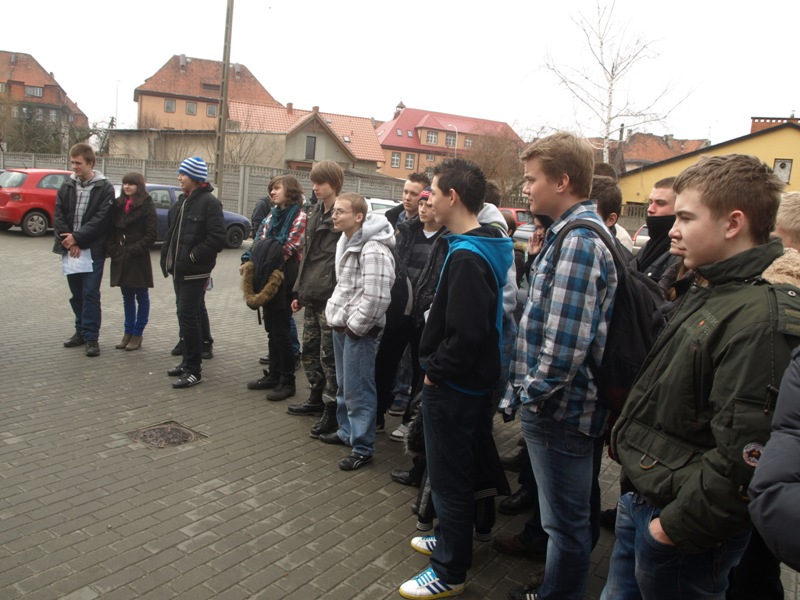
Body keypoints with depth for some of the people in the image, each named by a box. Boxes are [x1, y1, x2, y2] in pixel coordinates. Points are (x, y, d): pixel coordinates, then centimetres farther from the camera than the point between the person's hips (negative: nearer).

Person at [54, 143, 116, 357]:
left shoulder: (105, 188, -5)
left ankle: (91, 337, 3)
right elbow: (58, 215, 5)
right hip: (70, 249, 5)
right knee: (76, 294, 13)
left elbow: (100, 220, -12)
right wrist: (68, 240, -9)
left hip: (92, 250, -5)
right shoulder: (67, 186, 8)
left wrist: (77, 238, -16)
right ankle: (81, 331, 25)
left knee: (90, 294, -3)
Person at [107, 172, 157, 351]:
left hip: (138, 259, -6)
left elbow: (152, 234, -11)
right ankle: (128, 332, 20)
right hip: (120, 259, 6)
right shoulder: (118, 205, 10)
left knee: (141, 296, 5)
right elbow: (111, 230, 13)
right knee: (127, 297, 12)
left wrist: (133, 250, -15)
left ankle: (137, 334, 11)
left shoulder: (147, 206, -7)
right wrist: (113, 249, -1)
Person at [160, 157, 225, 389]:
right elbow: (172, 231, 20)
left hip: (195, 272, -9)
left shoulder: (209, 202, -12)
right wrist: (168, 258, 8)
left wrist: (192, 256, -17)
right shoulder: (182, 201, 15)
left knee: (188, 317, -7)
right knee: (185, 315, 15)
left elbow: (217, 239, -18)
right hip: (179, 269, 9)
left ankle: (193, 370, 1)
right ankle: (189, 361, 26)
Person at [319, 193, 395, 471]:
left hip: (359, 330, -10)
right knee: (344, 385, 21)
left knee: (358, 390, -2)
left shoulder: (373, 250, -22)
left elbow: (376, 298, -26)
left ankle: (362, 447, 9)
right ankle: (347, 431, 37)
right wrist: (336, 314, 15)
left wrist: (354, 326, -18)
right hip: (342, 325, 10)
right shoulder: (346, 241, 11)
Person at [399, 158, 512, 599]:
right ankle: (451, 539, 43)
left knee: (449, 478, 6)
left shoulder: (466, 257, -25)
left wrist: (435, 370, -16)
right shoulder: (488, 244, 6)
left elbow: (466, 335, -31)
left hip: (453, 387, -10)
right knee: (454, 472, 24)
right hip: (471, 381, 10)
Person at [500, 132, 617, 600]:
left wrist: (531, 392, -14)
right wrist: (529, 389, 15)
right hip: (575, 405, 10)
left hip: (560, 409, -10)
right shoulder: (576, 232, 11)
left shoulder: (578, 241, -22)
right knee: (576, 512, 24)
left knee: (566, 519, 8)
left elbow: (566, 342, -28)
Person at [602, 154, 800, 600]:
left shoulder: (764, 318, -24)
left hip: (685, 532, -9)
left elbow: (744, 455, -28)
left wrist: (677, 526, -19)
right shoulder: (710, 294, 8)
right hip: (644, 504, 9)